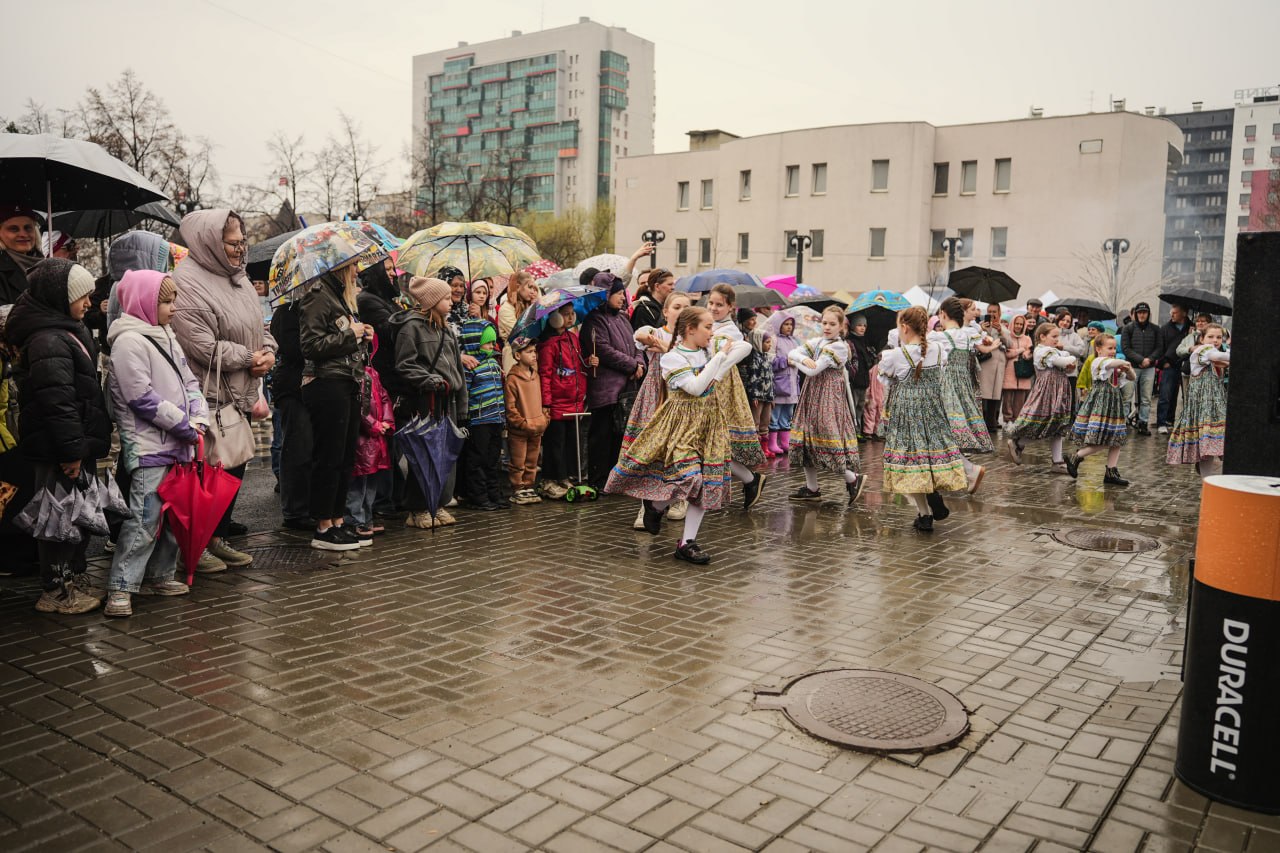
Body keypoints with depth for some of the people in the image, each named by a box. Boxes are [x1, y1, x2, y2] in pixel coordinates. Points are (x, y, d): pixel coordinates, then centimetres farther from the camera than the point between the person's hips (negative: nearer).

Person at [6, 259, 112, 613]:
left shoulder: (64, 333, 15)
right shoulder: (48, 342, -19)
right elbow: (57, 402, -25)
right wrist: (71, 450, -24)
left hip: (77, 445, 10)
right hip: (58, 450, -10)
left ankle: (74, 578, 31)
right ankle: (56, 591, 10)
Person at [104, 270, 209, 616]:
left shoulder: (167, 338, 16)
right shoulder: (129, 341, -12)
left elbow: (190, 383, 15)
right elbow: (142, 397, -18)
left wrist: (199, 419, -2)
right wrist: (185, 426, -14)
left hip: (177, 445, 9)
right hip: (148, 448, -9)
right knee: (144, 521, -9)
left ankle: (159, 576, 26)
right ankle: (120, 589, -2)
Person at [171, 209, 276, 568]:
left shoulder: (237, 278, 12)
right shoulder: (188, 283, -17)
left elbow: (258, 326, 19)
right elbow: (204, 347, -23)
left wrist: (269, 351, -2)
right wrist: (249, 357, -13)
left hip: (241, 395, 9)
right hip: (210, 399, -9)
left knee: (235, 468, 15)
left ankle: (219, 537, 28)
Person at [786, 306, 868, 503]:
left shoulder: (839, 346, -13)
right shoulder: (817, 342, 11)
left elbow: (813, 370, -18)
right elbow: (793, 353, 2)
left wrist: (797, 362, -1)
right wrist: (804, 358, -18)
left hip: (829, 396, -8)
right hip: (812, 393, 8)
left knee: (828, 439, -12)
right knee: (808, 437, 8)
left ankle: (853, 479, 6)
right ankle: (811, 488, 17)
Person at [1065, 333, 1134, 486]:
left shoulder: (1116, 367, 19)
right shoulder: (1097, 361, -9)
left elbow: (1131, 378, 21)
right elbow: (1111, 363, -29)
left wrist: (1127, 369, 0)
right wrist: (1126, 363, -11)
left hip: (1114, 404, 9)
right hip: (1100, 403, -9)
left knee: (1116, 441, 6)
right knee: (1101, 442, -14)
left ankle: (1111, 472, 10)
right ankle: (1075, 458, 2)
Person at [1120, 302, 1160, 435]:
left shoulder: (1155, 329, 9)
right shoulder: (1128, 328, 2)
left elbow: (1158, 348, 7)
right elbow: (1125, 348, -5)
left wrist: (1150, 359, -11)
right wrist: (1141, 359, -14)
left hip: (1149, 368, 2)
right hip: (1132, 366, -2)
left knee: (1146, 399, 4)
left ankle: (1144, 423, 10)